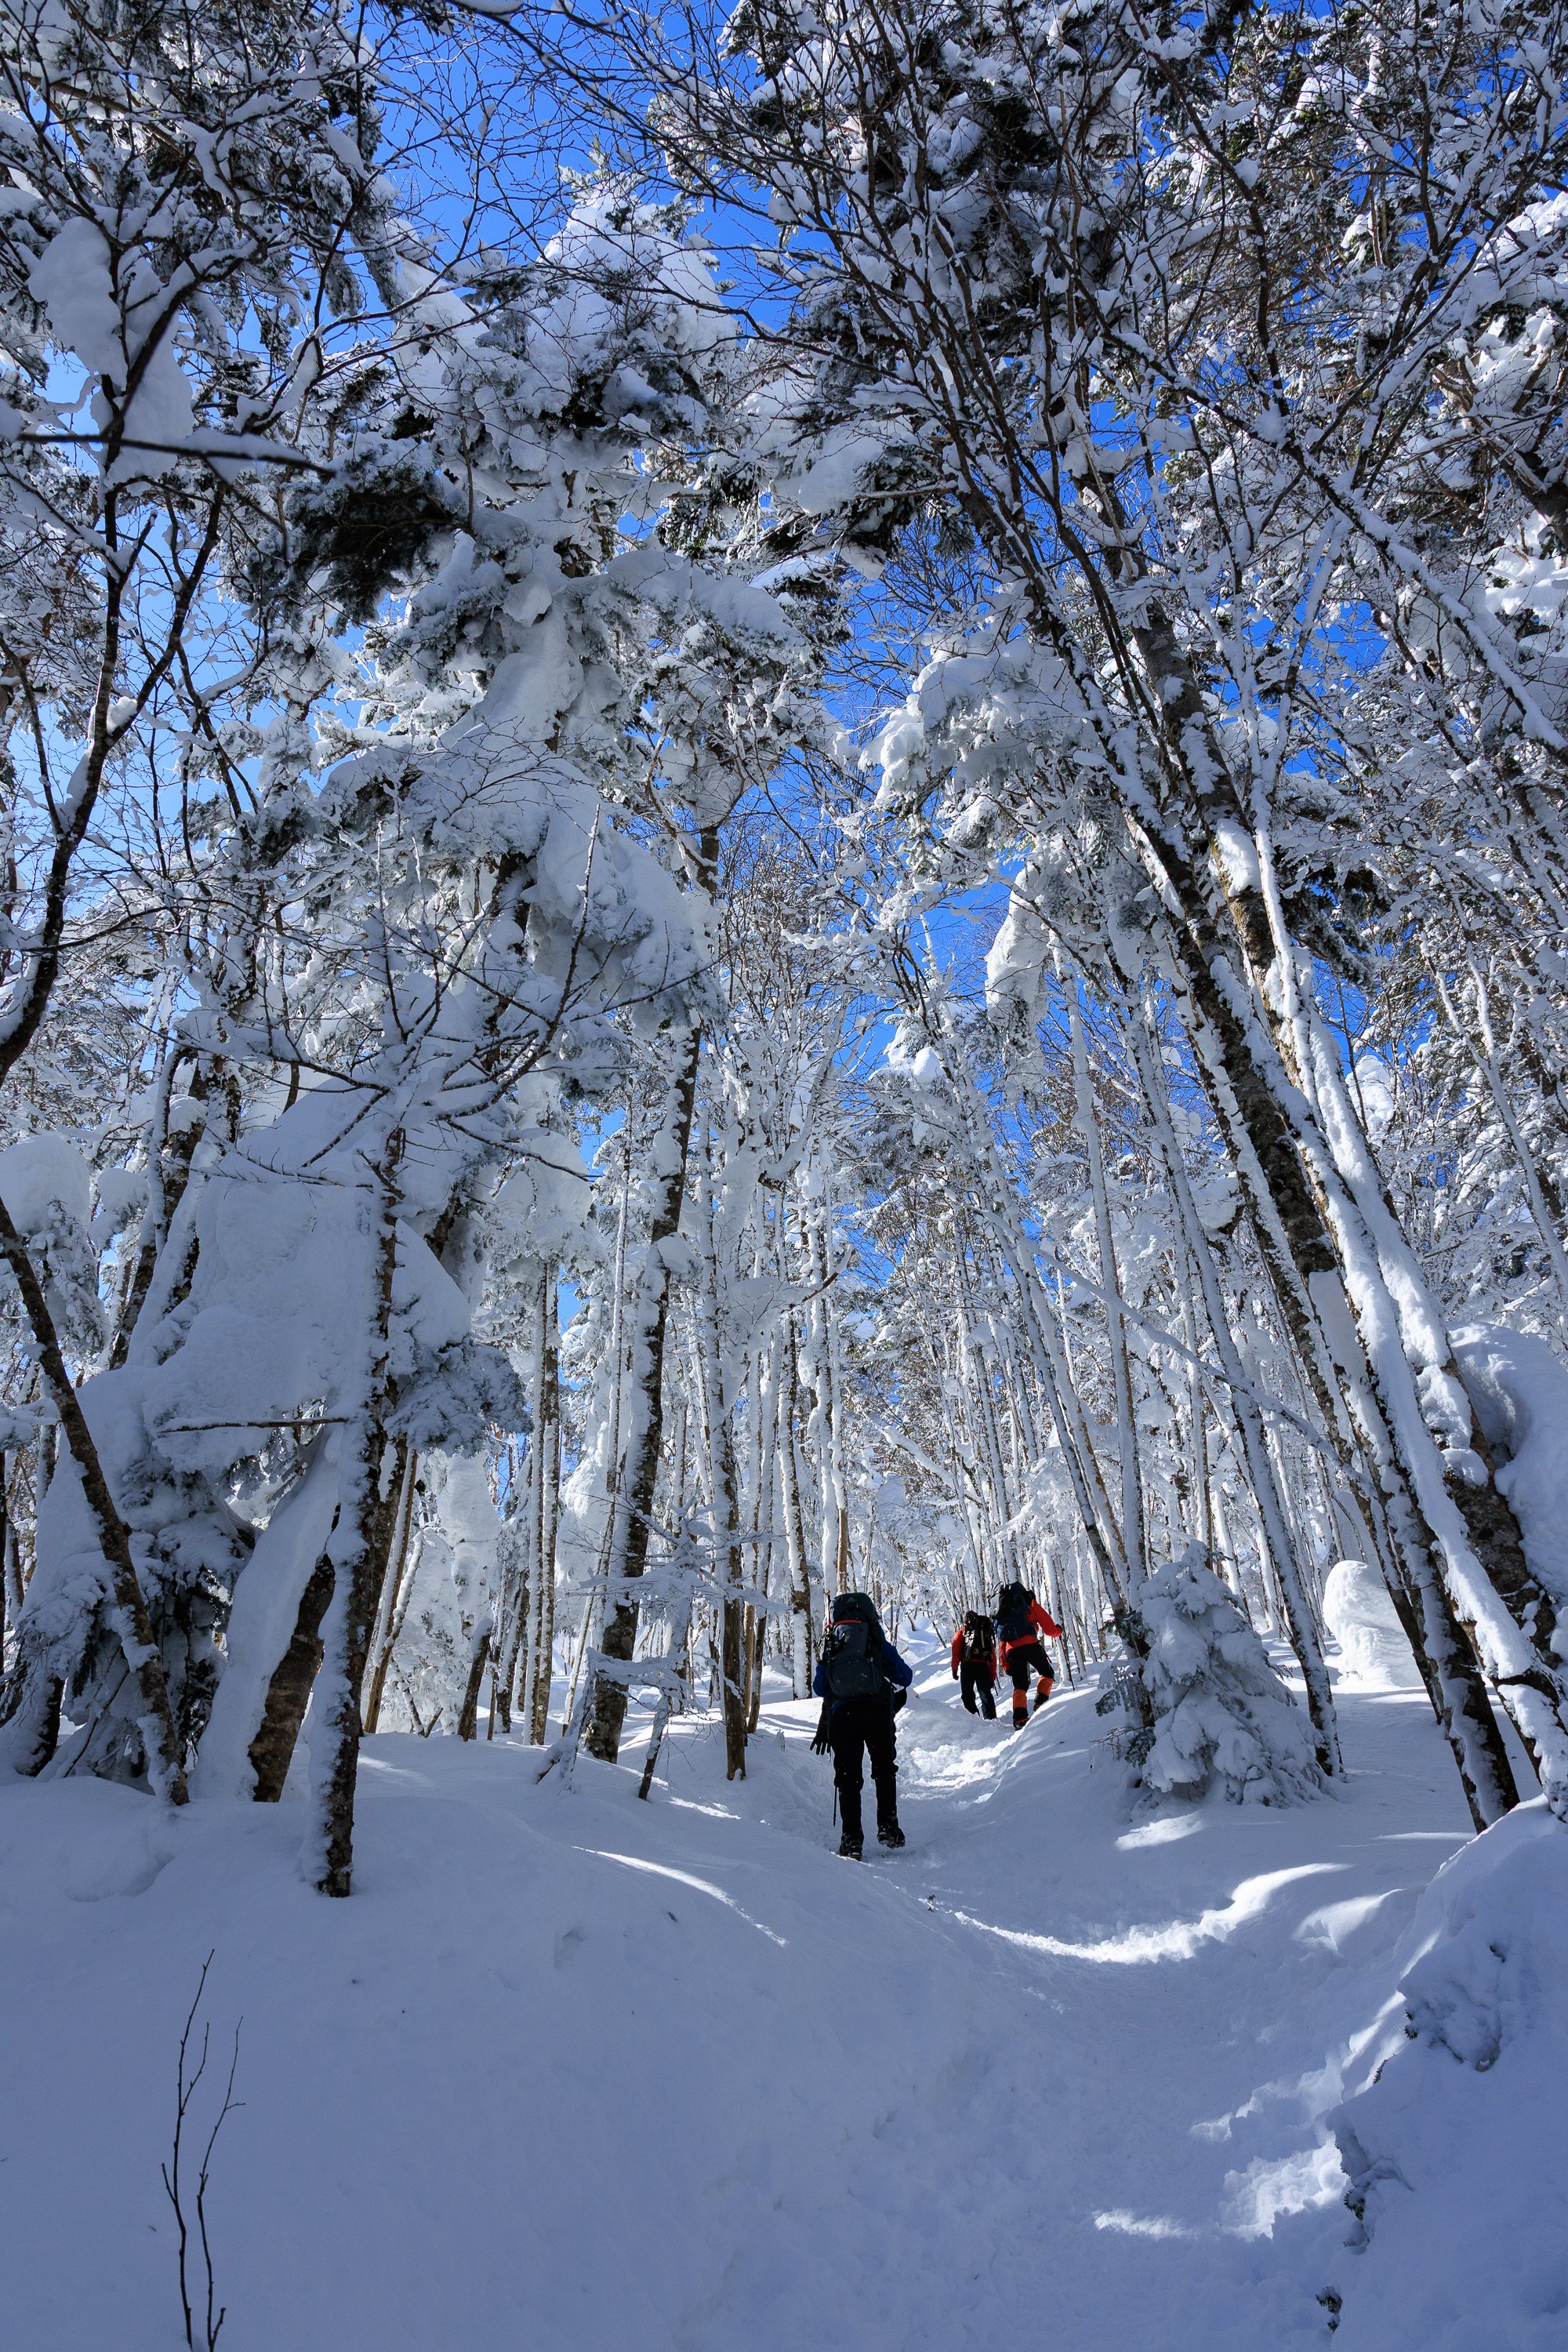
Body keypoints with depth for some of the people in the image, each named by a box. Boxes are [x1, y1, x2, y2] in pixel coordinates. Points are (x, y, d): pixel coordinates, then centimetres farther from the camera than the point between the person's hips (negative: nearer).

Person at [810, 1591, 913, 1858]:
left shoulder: (831, 1646, 16)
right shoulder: (877, 1641, 11)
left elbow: (819, 1688, 17)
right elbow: (904, 1677, 11)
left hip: (840, 1713, 1)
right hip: (878, 1710, -1)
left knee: (847, 1775, 9)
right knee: (884, 1769, 18)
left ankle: (852, 1838, 2)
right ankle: (887, 1826, 9)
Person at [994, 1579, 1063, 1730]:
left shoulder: (1003, 1612, 30)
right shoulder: (1031, 1605, 17)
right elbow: (1049, 1629, 16)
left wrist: (1005, 1666, 25)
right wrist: (1058, 1631, 39)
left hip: (1011, 1650, 4)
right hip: (1030, 1645, -4)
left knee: (1020, 1686, 7)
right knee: (1047, 1673, 18)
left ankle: (1019, 1717, -14)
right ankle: (1040, 1704, 1)